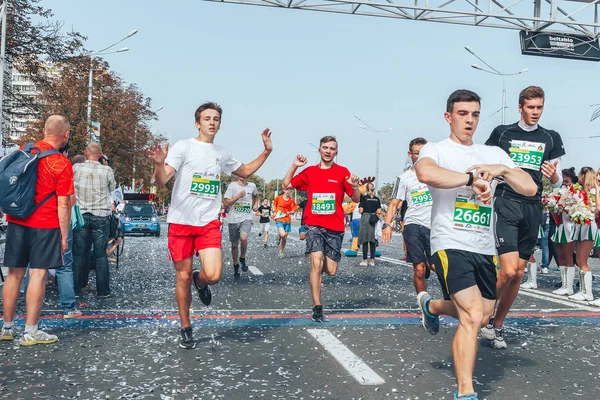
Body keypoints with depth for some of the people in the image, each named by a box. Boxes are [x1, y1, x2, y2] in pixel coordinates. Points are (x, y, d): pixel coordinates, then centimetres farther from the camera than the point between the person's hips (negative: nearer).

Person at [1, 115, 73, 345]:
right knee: (38, 275, -1)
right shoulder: (62, 164, -10)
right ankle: (30, 332, 3)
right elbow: (63, 205, -10)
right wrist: (64, 235, -6)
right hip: (45, 226, -5)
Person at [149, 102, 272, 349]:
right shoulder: (183, 147, -5)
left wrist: (266, 151, 18)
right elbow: (161, 182, -12)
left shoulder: (222, 154, 11)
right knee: (183, 277, 6)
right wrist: (159, 164, -34)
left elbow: (245, 172, 28)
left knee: (213, 275, -15)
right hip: (181, 222, -3)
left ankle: (200, 282, 23)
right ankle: (186, 329, 26)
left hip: (209, 223, 3)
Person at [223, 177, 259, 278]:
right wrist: (239, 196, -20)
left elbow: (255, 195, 28)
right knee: (234, 245, 8)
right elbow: (226, 202, -9)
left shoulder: (252, 186, 4)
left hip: (247, 218, 0)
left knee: (243, 237, -26)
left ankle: (242, 258, 0)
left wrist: (255, 204, 11)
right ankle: (236, 266, 27)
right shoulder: (232, 185, -5)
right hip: (233, 219, 0)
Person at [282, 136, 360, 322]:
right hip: (314, 225, 0)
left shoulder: (342, 172, 1)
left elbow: (356, 199, 0)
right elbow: (286, 186, 9)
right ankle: (317, 308, -8)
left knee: (330, 271, 2)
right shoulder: (309, 171, 6)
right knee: (316, 263, -16)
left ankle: (322, 261, 40)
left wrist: (354, 187, -21)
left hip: (335, 227, 0)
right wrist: (294, 166, -2)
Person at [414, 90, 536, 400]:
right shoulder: (436, 150, -4)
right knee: (473, 317, -16)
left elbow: (530, 188, 7)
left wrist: (502, 170, -10)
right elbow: (425, 173, -29)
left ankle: (431, 306, 47)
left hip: (485, 249, 6)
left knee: (480, 317, 17)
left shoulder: (493, 153, 13)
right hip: (451, 245, -6)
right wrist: (473, 178, -23)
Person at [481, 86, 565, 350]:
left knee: (518, 274, 7)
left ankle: (497, 326, 22)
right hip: (506, 204, -4)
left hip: (533, 208, 4)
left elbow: (557, 183, 13)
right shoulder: (502, 133, 3)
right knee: (508, 270, -16)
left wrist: (554, 176, -9)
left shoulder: (551, 138, 11)